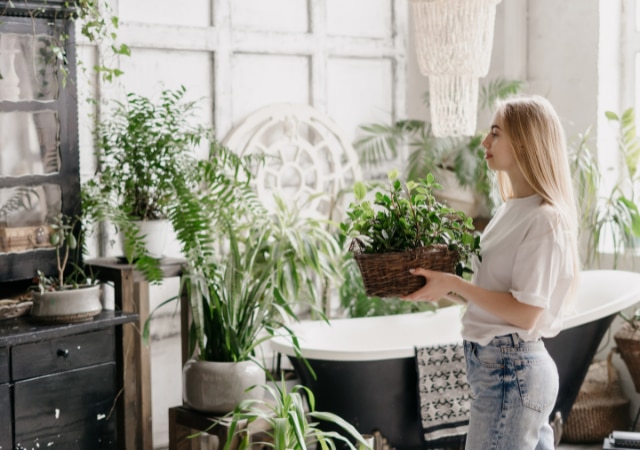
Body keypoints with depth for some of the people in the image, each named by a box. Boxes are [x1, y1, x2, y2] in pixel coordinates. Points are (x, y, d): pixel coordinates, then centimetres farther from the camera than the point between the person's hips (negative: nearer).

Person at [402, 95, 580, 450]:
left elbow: (525, 312, -19)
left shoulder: (545, 220, -15)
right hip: (495, 364, 9)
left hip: (512, 371, -9)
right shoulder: (509, 211, 12)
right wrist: (444, 288, 4)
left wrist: (455, 284, -17)